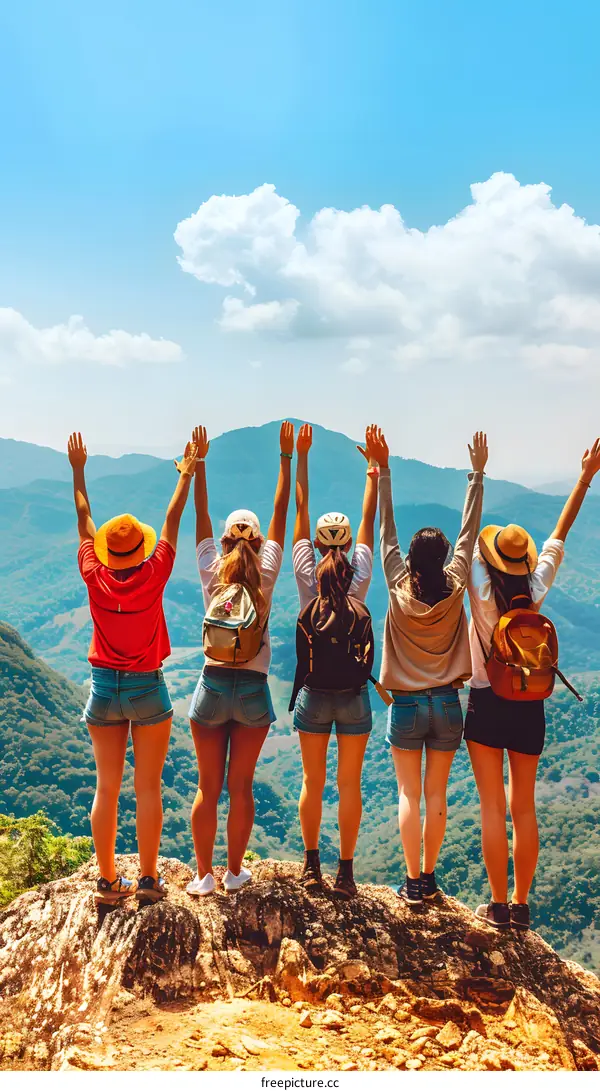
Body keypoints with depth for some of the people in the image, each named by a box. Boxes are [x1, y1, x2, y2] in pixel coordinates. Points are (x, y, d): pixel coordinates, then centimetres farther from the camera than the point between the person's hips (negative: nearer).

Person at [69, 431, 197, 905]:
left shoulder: (95, 577, -8)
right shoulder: (153, 576, -13)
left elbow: (84, 520, 5)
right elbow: (172, 521, -3)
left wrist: (78, 470, 17)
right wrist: (186, 474, 9)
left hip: (104, 689, 3)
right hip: (148, 690, -2)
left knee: (107, 787, 9)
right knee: (148, 788, 5)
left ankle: (108, 881, 16)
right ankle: (149, 880, 12)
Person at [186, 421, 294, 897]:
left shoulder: (211, 571, 0)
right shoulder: (265, 572, -2)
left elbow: (201, 515, 5)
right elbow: (281, 513, 2)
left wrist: (199, 462, 7)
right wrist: (286, 458, 5)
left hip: (213, 685, 0)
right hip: (254, 688, 0)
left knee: (208, 787, 8)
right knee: (241, 786, 9)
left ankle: (204, 874, 13)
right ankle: (235, 870, 19)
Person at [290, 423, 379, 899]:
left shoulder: (307, 577, -7)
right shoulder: (360, 578, -7)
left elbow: (300, 511, -3)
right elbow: (369, 519, 0)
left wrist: (301, 458, 2)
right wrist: (374, 468, 5)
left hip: (314, 693, 1)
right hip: (354, 693, 0)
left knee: (313, 782, 12)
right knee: (350, 785, 6)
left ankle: (312, 867, 20)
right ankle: (345, 873, 12)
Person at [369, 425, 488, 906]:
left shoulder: (399, 589, -10)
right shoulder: (455, 589, -7)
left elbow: (387, 531, -5)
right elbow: (469, 531, -2)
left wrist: (383, 469, -3)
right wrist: (478, 472, 4)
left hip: (406, 705, -1)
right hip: (447, 703, 1)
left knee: (409, 794, 5)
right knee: (437, 794, 10)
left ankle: (412, 882, 8)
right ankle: (429, 877, 18)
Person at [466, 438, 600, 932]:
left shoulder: (482, 591, -12)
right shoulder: (536, 590, -5)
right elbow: (560, 535, 3)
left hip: (487, 704, -3)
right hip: (529, 707, 3)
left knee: (493, 807, 2)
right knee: (525, 808, 10)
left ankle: (498, 905, 8)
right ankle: (521, 906, 17)